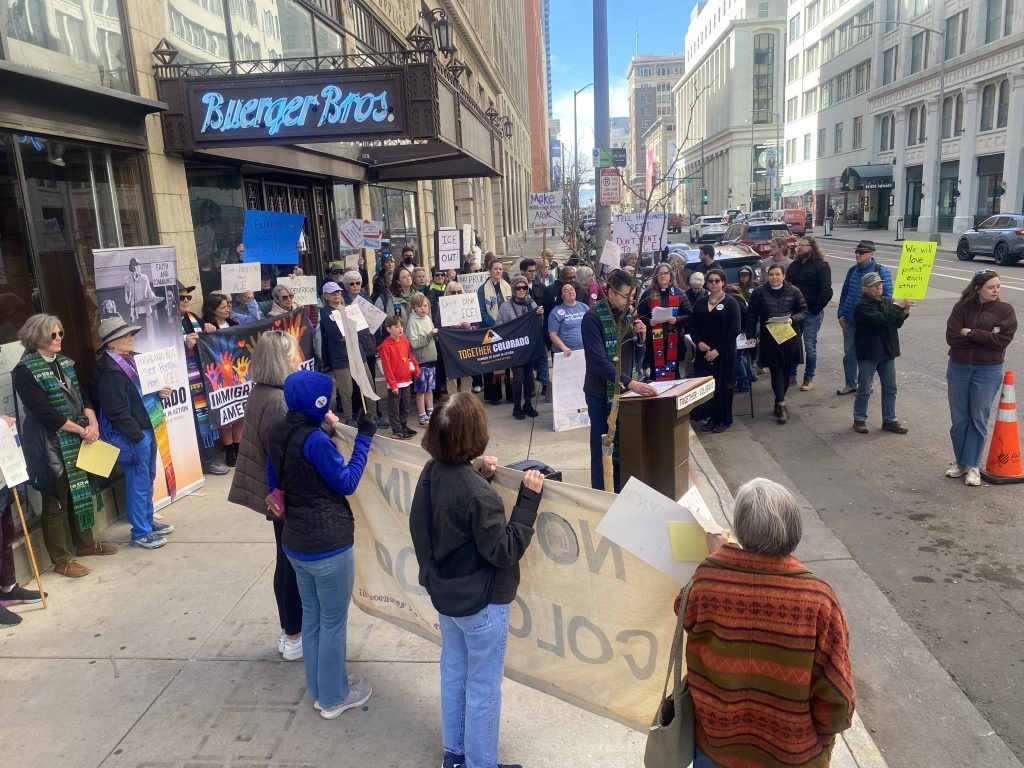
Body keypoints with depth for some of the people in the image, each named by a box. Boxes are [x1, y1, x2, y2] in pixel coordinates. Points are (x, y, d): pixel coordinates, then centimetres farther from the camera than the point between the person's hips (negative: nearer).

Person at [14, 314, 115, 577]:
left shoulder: (65, 363, 10)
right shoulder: (25, 370, -13)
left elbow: (82, 395, 9)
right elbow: (44, 411, -18)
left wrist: (93, 423, -8)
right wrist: (81, 430, -16)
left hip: (78, 440, 7)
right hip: (50, 443, -7)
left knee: (81, 490, 16)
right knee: (56, 499, 1)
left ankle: (84, 542, 32)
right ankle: (62, 559, 11)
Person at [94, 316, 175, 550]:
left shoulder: (131, 359, 10)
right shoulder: (110, 371, -18)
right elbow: (116, 411, -20)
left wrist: (160, 393, 4)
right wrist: (137, 436, -17)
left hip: (149, 428, 9)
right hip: (133, 435, -9)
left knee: (148, 478, 19)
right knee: (139, 482, 1)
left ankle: (148, 521, 33)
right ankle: (140, 533, 12)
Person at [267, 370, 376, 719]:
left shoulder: (279, 435, 2)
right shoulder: (315, 440, -24)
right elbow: (346, 482, -16)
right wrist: (363, 438, -12)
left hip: (296, 543, 8)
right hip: (328, 546, -8)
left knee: (312, 618, 22)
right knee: (333, 623, 9)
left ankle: (319, 690, 37)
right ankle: (334, 697, 26)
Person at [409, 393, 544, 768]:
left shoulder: (431, 472, -8)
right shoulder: (478, 494, -32)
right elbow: (505, 551, -23)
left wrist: (480, 476, 3)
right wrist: (529, 497, -23)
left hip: (444, 594, 8)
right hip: (481, 603, -8)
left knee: (453, 673, 25)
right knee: (483, 687, 12)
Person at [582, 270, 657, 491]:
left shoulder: (629, 313, 5)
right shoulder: (593, 318, -17)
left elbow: (635, 354, 13)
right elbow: (598, 361, -26)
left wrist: (641, 337, -8)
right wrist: (630, 383, -33)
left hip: (626, 389, 6)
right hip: (602, 393, -6)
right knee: (603, 449, 3)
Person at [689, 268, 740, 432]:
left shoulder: (731, 303, -3)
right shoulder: (700, 303, 10)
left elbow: (734, 330, -9)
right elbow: (693, 326, 10)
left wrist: (718, 350, -15)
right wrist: (698, 342, -10)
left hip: (724, 352, -3)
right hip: (704, 352, 4)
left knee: (723, 385, 2)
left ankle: (725, 419, 14)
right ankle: (711, 417, 15)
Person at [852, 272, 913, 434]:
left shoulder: (887, 302, 8)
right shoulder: (862, 306, -14)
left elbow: (896, 324, 9)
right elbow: (880, 320, -27)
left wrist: (904, 313, -10)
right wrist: (898, 307, -25)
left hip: (887, 352, 7)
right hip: (868, 354, -7)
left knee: (890, 389, 11)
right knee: (864, 390, 4)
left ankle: (889, 420, 21)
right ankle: (859, 419, 16)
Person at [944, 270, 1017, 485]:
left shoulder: (1005, 310, -3)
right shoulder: (961, 307, -1)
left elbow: (1002, 340, -16)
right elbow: (952, 338, -10)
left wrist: (970, 333, -13)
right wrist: (984, 337, -15)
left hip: (988, 372, -2)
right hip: (958, 368, 2)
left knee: (979, 419, 3)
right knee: (958, 419, 9)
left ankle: (972, 466, 13)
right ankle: (960, 462, 23)